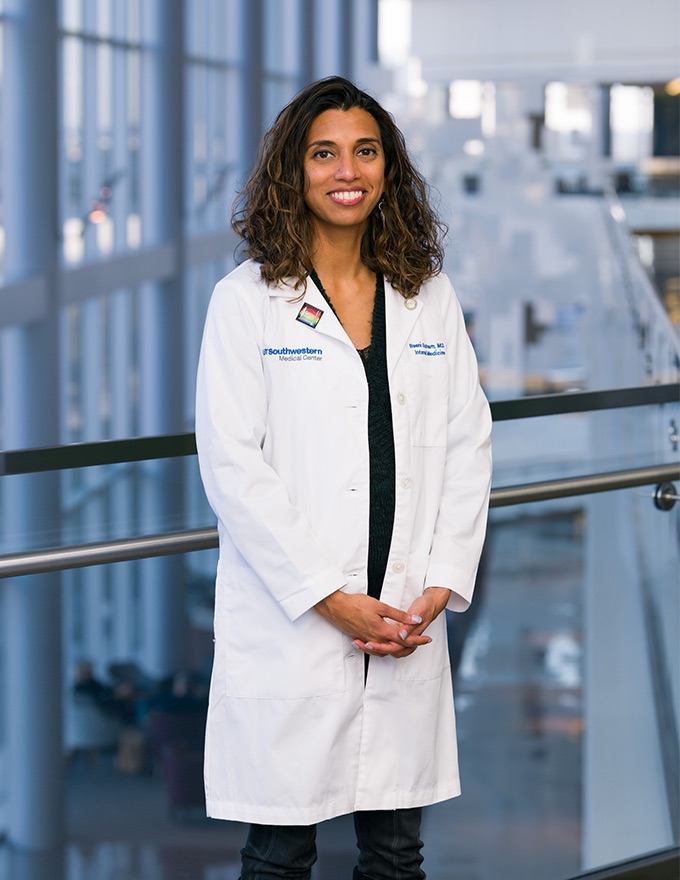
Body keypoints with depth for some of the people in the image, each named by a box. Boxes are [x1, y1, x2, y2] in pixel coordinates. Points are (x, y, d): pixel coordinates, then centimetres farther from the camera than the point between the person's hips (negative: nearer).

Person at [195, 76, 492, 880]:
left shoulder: (429, 297, 10)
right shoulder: (248, 299, -2)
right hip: (290, 625, -4)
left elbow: (468, 445, 9)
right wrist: (330, 600, -13)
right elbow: (232, 465, -9)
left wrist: (442, 586, -3)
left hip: (408, 626, 4)